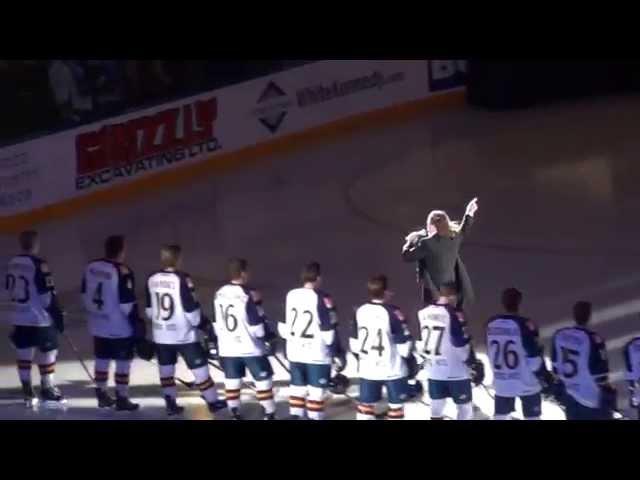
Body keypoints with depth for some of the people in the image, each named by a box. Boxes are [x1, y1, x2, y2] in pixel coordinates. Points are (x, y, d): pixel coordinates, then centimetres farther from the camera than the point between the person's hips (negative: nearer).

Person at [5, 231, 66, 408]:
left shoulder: (12, 263, 5)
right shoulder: (38, 265, -18)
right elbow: (48, 294, -18)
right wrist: (58, 315, -9)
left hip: (18, 317, 8)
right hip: (39, 318, -7)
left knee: (24, 354, 12)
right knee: (47, 353, 3)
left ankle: (27, 393, 17)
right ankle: (47, 392, 7)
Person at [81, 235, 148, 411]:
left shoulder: (91, 267, 0)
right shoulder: (122, 272, -21)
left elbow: (85, 296, 9)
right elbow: (127, 304, -20)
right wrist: (137, 324, -8)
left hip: (98, 325, 7)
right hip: (120, 327, -7)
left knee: (102, 361, 18)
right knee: (123, 364, 6)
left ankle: (102, 396, 28)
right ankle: (122, 399, 13)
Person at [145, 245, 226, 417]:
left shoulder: (152, 280, 0)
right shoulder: (182, 279, -18)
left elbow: (149, 309, 9)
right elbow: (191, 309, -15)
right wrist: (204, 324, 2)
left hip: (161, 335, 5)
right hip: (184, 335, -5)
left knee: (166, 369, 15)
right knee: (200, 368, 7)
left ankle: (171, 404, 17)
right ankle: (212, 402, 15)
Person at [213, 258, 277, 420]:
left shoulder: (219, 294, 1)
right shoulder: (248, 295, -18)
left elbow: (217, 324, 9)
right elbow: (257, 326, -15)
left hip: (228, 349, 6)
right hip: (250, 348, -6)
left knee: (232, 382, 11)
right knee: (264, 381, 6)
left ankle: (235, 415, 15)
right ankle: (269, 415, 9)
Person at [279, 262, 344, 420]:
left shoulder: (290, 296, 2)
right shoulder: (322, 299, -15)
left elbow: (283, 326, 10)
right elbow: (329, 331, -14)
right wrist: (338, 354, -5)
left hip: (294, 353, 6)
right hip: (317, 355, -6)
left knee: (297, 389, 15)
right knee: (316, 392, 1)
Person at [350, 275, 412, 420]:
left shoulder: (360, 311, 0)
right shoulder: (392, 312, -17)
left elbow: (354, 341, 8)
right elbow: (403, 341, -14)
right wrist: (407, 357, 2)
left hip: (368, 369, 5)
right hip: (392, 369, -5)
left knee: (366, 404, 13)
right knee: (396, 405, 6)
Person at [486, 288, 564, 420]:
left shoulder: (491, 324, -3)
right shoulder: (524, 325, -20)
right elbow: (534, 359, -17)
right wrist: (550, 382, -7)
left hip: (501, 383, 5)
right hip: (526, 383, -4)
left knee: (500, 417, 14)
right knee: (532, 418, 8)